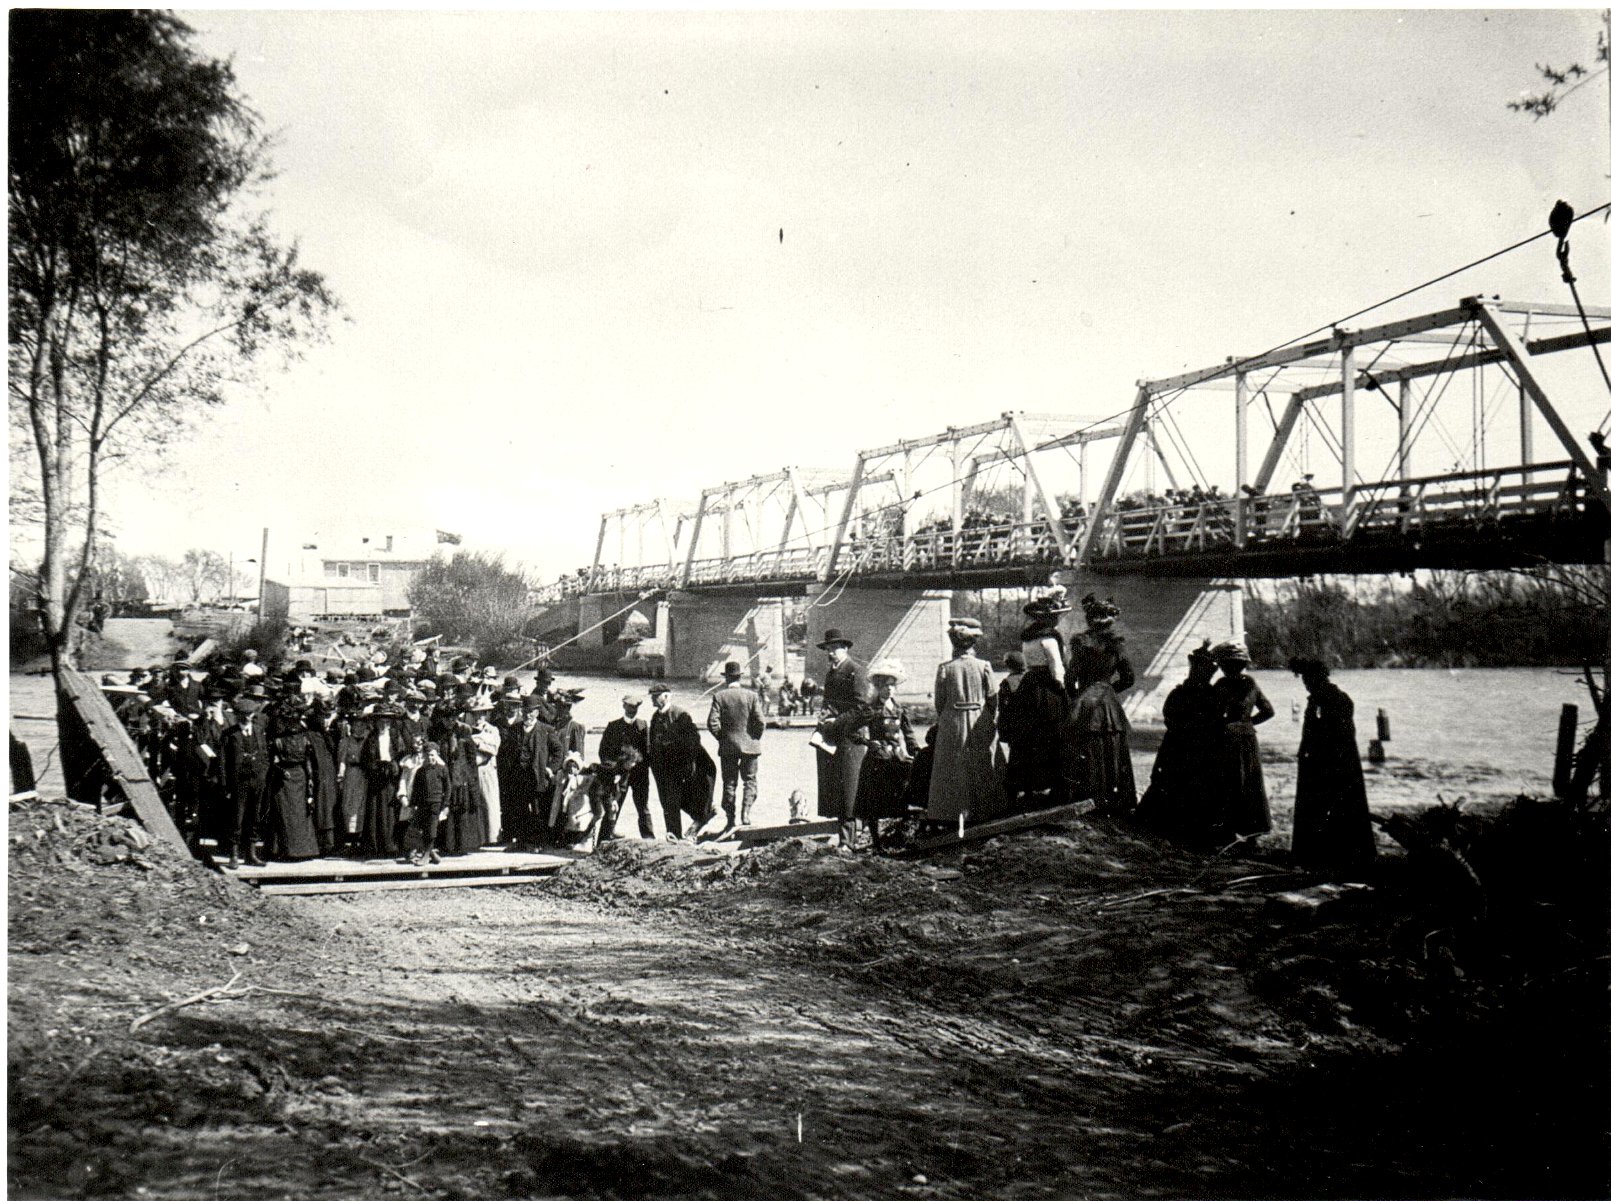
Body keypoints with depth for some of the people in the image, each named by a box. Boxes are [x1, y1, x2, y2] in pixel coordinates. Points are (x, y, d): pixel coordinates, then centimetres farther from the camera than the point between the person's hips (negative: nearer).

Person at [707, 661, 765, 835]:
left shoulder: (718, 696, -5)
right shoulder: (751, 696, -5)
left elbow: (712, 723, -11)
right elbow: (760, 722, -10)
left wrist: (722, 738, 4)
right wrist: (755, 738, 6)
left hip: (728, 747, 0)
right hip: (749, 746, 0)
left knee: (729, 783, 8)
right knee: (750, 781, 12)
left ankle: (731, 821, 9)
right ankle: (746, 813, -3)